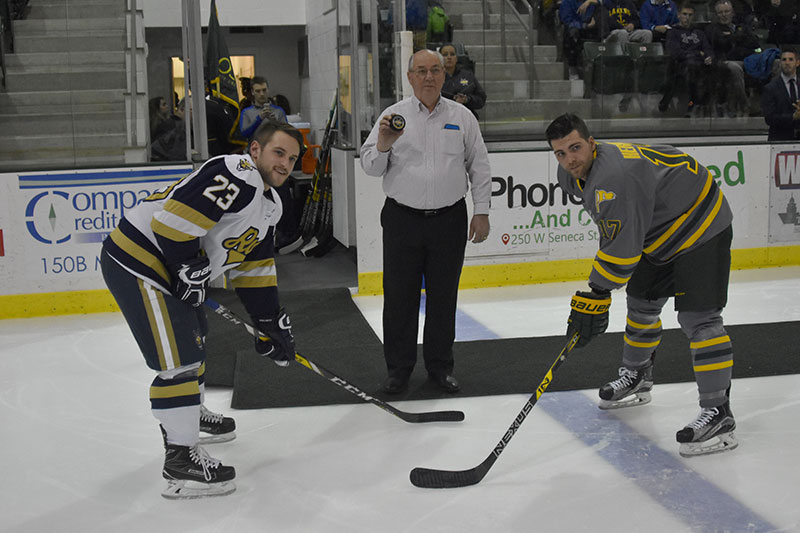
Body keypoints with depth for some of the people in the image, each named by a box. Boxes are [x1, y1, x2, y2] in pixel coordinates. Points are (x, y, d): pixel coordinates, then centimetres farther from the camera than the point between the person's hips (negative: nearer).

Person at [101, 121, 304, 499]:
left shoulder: (269, 204, 14)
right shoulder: (237, 176, -20)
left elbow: (254, 267, 18)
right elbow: (174, 216, -28)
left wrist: (272, 324, 15)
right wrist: (189, 270, -17)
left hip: (169, 267, 11)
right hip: (137, 260, -11)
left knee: (194, 337, 28)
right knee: (179, 358, -12)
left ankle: (189, 414, 52)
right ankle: (179, 461, -3)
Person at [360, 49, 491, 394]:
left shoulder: (462, 117, 7)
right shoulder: (393, 116, 3)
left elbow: (479, 167, 9)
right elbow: (370, 167, 0)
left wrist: (481, 211, 4)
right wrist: (383, 145, -20)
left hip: (449, 220, 1)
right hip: (402, 219, -1)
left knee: (443, 297, 8)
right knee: (400, 296, 3)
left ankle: (440, 366, 22)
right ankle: (398, 368, 16)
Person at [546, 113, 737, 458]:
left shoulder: (613, 177, -33)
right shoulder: (571, 175, -2)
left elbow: (622, 248, -32)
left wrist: (595, 296, -26)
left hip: (701, 226, -10)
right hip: (658, 233, 10)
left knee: (698, 317, -17)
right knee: (642, 303, 19)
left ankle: (718, 413, -14)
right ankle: (637, 378, 40)